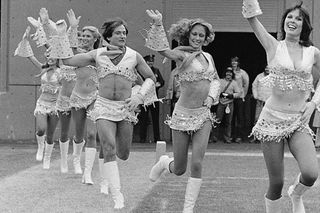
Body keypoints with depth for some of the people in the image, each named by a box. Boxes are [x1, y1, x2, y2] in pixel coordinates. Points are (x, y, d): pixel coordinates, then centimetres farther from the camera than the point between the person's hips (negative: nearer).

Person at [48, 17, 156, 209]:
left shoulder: (134, 56, 0)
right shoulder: (98, 55, 2)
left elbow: (150, 78, 8)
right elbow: (68, 60, 3)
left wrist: (139, 96, -8)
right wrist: (61, 35, -3)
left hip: (125, 108, 1)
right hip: (104, 107, -1)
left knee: (123, 155, 7)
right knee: (109, 150, -19)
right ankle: (117, 195, -19)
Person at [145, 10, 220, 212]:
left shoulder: (208, 57, 9)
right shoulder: (182, 55, -9)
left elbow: (216, 80, 23)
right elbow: (163, 49, -30)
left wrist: (211, 96, 3)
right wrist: (158, 24, -44)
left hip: (204, 115, 4)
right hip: (183, 114, -4)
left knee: (197, 164, -10)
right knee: (179, 169, 5)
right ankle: (165, 162, 42)